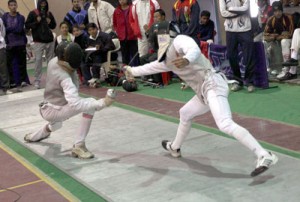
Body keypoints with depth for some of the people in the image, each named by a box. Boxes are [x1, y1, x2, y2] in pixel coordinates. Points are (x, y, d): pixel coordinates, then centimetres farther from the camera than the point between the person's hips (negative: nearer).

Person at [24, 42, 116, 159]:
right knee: (90, 103, -27)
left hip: (47, 108, 9)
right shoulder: (64, 78, -34)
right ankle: (78, 146, -21)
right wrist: (103, 103, -51)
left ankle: (34, 136, 66)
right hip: (53, 111, -9)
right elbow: (75, 104, -46)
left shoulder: (53, 61, -11)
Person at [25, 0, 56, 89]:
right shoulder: (33, 13, 0)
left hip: (50, 40, 4)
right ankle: (37, 81, -5)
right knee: (38, 60, -8)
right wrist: (36, 22, -14)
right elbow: (27, 25, -1)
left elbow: (54, 25, 19)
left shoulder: (49, 13, 11)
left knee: (51, 60, 5)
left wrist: (50, 22, -2)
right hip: (38, 41, -4)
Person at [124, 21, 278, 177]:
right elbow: (153, 67, 41)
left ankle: (264, 156, -35)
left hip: (212, 85, -10)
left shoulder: (179, 40, -6)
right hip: (205, 91, 10)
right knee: (185, 114, 29)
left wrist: (187, 59, -51)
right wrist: (132, 71, 51)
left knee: (225, 125, -28)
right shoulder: (168, 57, 22)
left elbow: (194, 50, -29)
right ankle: (175, 147, 52)